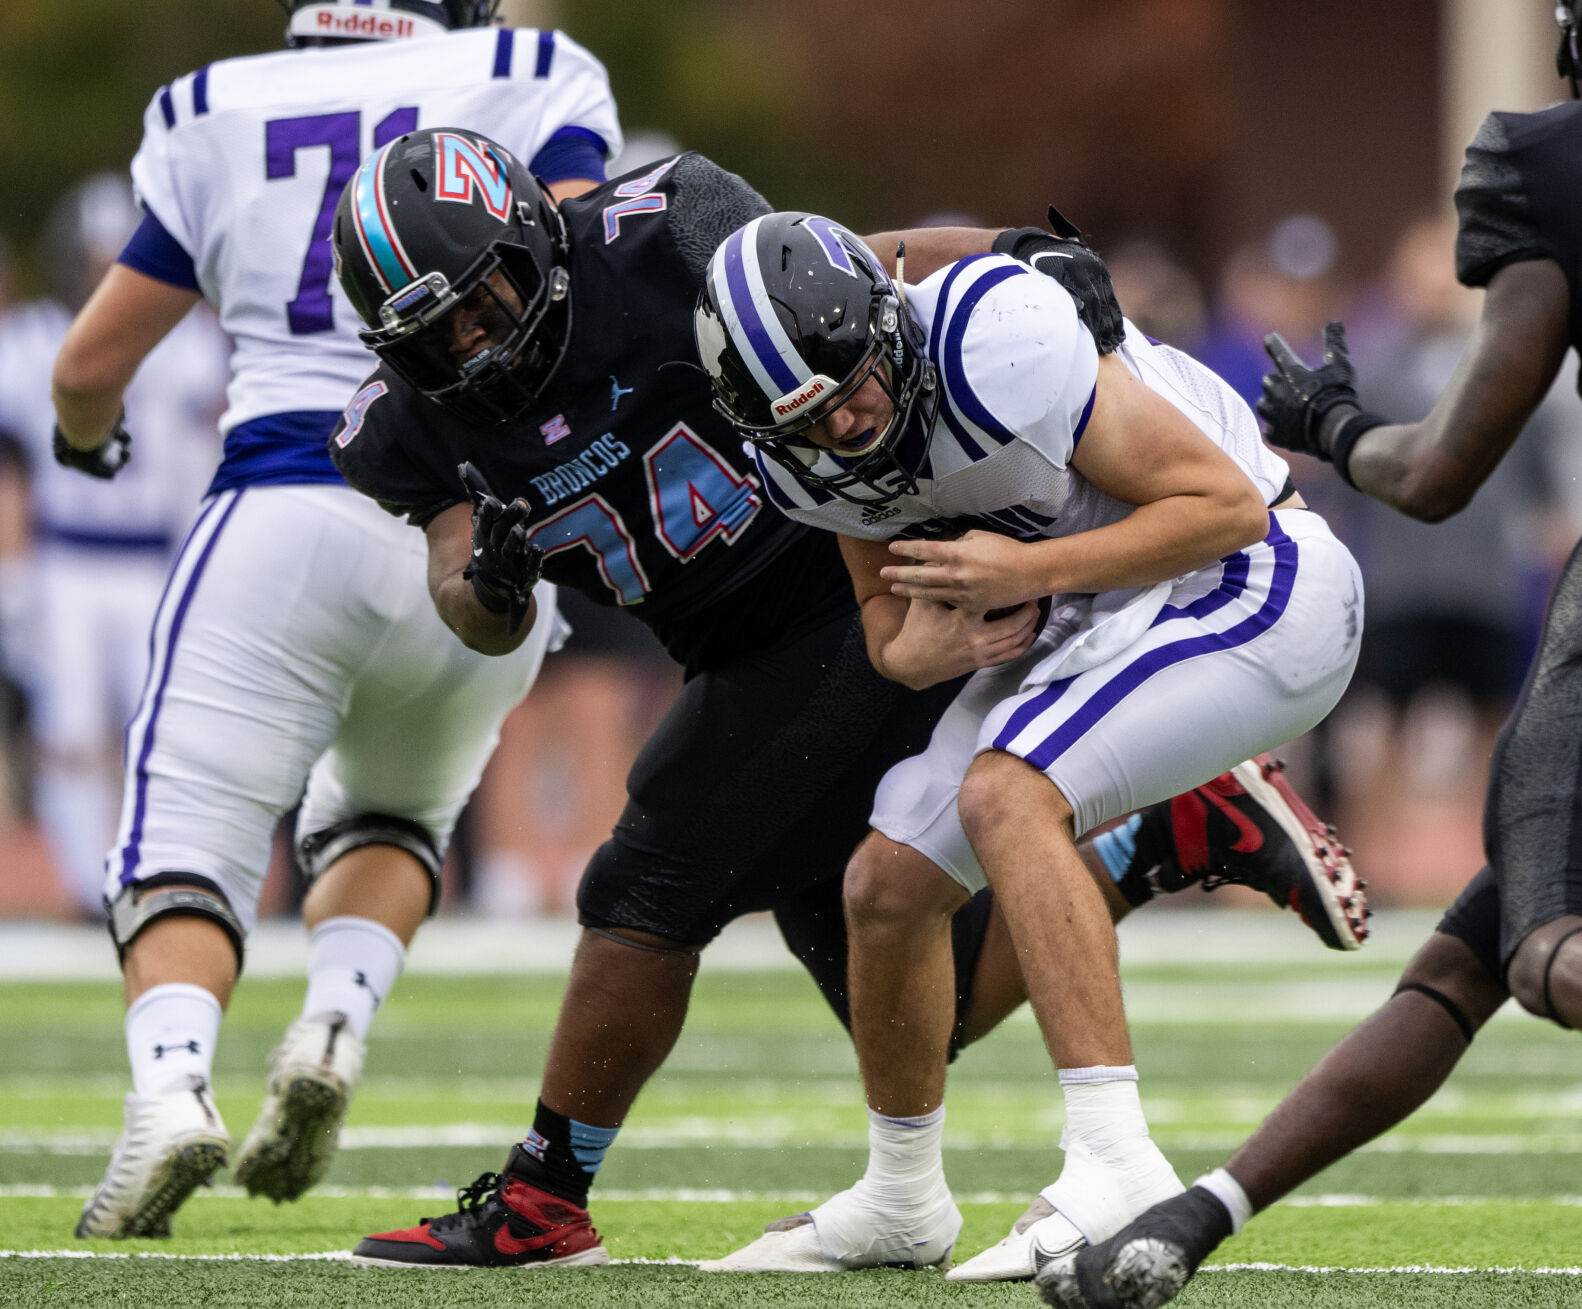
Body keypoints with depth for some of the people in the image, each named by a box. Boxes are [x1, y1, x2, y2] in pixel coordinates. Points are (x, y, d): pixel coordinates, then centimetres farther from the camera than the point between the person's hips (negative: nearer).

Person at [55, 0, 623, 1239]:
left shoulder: (219, 119, 13)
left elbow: (90, 365, 16)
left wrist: (89, 439, 37)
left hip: (285, 519, -1)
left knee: (188, 848, 2)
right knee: (389, 814, 26)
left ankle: (171, 1087, -26)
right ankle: (333, 1029, -2)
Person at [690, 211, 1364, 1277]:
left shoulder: (994, 346, -30)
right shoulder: (812, 460, -6)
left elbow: (1228, 505, -24)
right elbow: (892, 635, 8)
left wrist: (1024, 572, -28)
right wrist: (942, 639, -16)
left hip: (1252, 589, -8)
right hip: (1084, 622, 9)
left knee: (1006, 797, -29)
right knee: (892, 878, 6)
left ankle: (1116, 1167, -32)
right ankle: (900, 1203, 30)